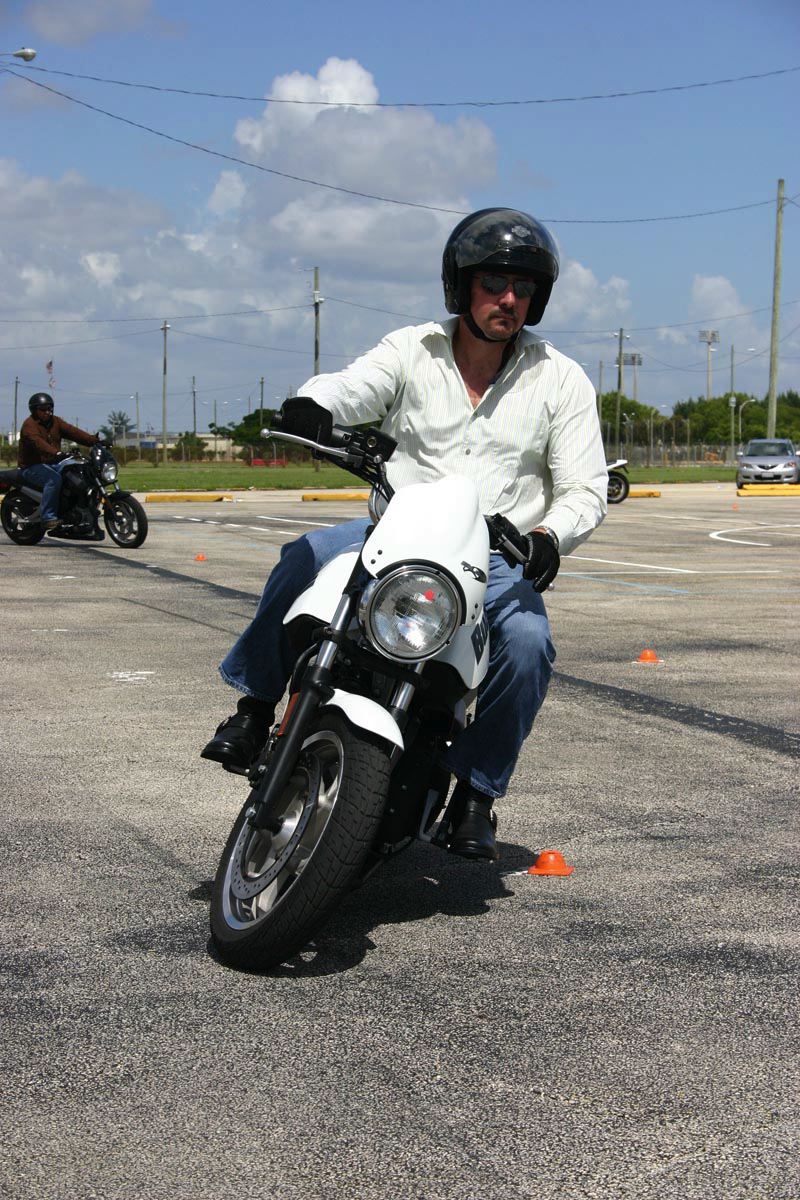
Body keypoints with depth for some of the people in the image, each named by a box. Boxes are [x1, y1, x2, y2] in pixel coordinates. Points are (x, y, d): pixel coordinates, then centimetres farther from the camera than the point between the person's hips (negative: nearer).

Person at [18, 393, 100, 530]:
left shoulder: (55, 421, 11)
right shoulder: (29, 425, -12)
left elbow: (73, 432, -1)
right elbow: (38, 442, -32)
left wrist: (95, 441, -16)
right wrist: (56, 453, -49)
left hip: (52, 463, 8)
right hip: (32, 467, -8)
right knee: (54, 479, -34)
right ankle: (47, 517, -31)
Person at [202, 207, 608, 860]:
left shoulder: (561, 379, 3)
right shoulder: (413, 350, 5)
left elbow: (586, 488, -1)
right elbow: (355, 385, -12)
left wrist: (547, 536, -23)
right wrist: (312, 401, -37)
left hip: (498, 557, -1)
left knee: (527, 642, -30)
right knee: (304, 559, -26)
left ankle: (476, 790, -13)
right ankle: (255, 709, -10)